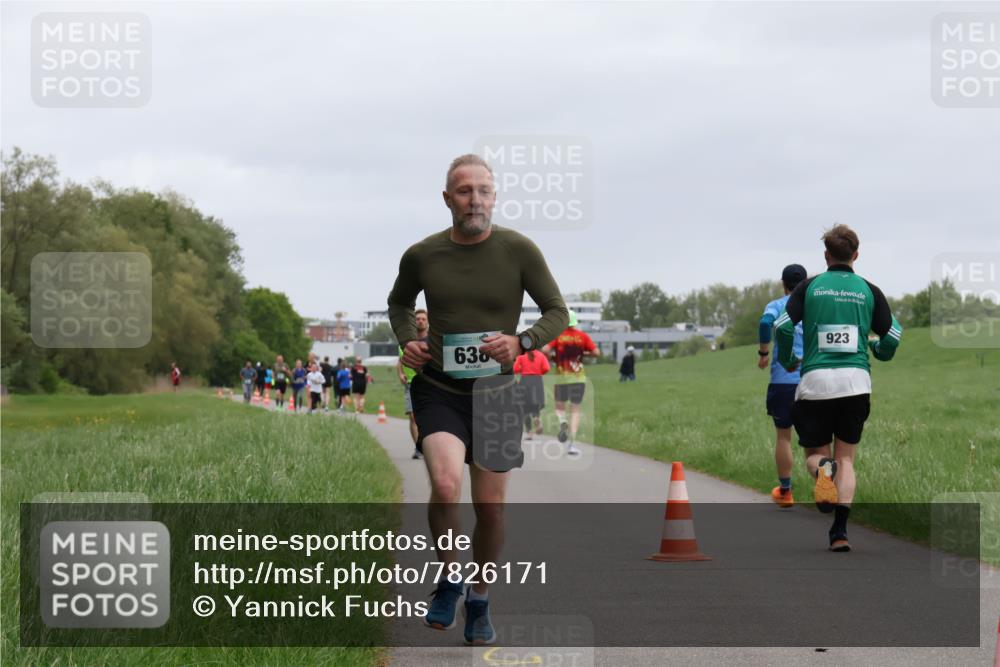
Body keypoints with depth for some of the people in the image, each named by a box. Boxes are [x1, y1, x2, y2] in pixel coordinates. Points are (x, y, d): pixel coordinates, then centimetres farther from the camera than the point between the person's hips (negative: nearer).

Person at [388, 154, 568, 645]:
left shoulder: (518, 250, -6)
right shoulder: (421, 256, -2)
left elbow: (557, 313, 1)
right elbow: (399, 303, 19)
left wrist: (521, 343, -18)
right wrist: (407, 340, 0)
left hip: (495, 390, 1)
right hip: (438, 388, -1)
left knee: (491, 508, 5)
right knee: (445, 485, -24)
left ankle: (479, 602, 27)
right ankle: (448, 581, 2)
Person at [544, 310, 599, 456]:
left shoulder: (557, 335, -3)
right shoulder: (582, 336, -1)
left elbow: (545, 350, -15)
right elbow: (596, 352, -4)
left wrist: (554, 356, 4)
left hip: (561, 377, 0)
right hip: (578, 378, 0)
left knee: (560, 406, 17)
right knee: (575, 410, 5)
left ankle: (562, 421, -18)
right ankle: (572, 443, -5)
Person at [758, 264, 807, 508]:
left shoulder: (776, 306, 3)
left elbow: (765, 323, -18)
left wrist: (763, 353, -6)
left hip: (783, 380, -1)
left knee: (783, 436, 10)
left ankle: (784, 492, 18)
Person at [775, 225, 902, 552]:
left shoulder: (809, 287, 4)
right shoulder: (869, 291, 7)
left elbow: (783, 326, -5)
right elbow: (892, 337, 4)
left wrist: (787, 361, 14)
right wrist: (879, 352, 28)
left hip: (815, 380, -1)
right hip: (856, 381, 1)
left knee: (815, 452, 14)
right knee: (846, 458, 11)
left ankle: (822, 468, -25)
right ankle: (840, 531, -5)